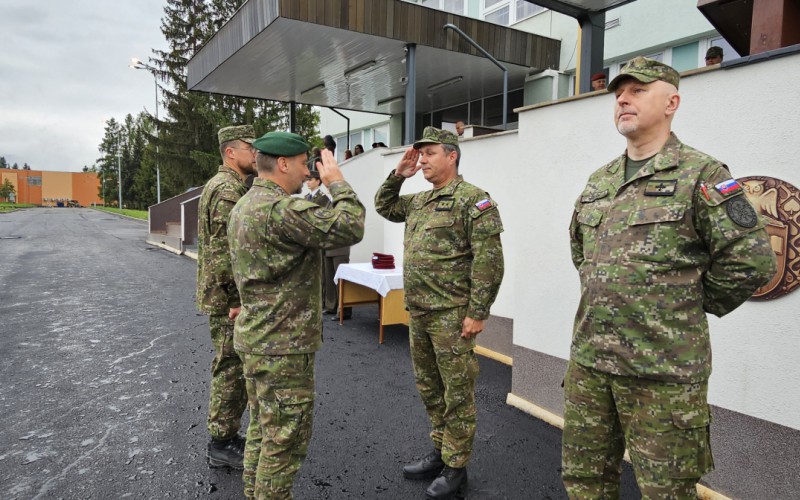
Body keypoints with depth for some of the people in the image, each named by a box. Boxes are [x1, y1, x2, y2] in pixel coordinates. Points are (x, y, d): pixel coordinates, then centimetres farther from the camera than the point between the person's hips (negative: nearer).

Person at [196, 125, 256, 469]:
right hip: (229, 297, -11)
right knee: (231, 368, 0)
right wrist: (237, 299, -22)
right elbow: (224, 251, -24)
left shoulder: (230, 186, 16)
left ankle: (227, 435, 30)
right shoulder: (228, 189, -17)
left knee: (232, 367, 17)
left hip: (228, 295, 11)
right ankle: (221, 445, 13)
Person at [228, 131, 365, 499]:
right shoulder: (281, 208, -22)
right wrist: (336, 182, -12)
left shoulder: (243, 207, 11)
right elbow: (350, 229, -25)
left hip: (254, 338, 10)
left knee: (263, 429, 21)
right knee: (285, 439, 4)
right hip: (283, 345, -10)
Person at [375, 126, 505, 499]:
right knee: (428, 388, 18)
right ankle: (439, 452, 35)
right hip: (418, 313, 8)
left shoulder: (473, 199, -11)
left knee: (457, 393, 4)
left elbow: (488, 260, -16)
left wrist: (477, 313, -19)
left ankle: (455, 470, 18)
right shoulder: (419, 201, 14)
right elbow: (384, 207, 29)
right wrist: (397, 176, 12)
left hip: (452, 315, -8)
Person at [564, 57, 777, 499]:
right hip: (587, 359, 6)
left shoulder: (700, 175, -7)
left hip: (664, 371, -6)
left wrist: (689, 306, -3)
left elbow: (752, 260, -11)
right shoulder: (598, 182, 12)